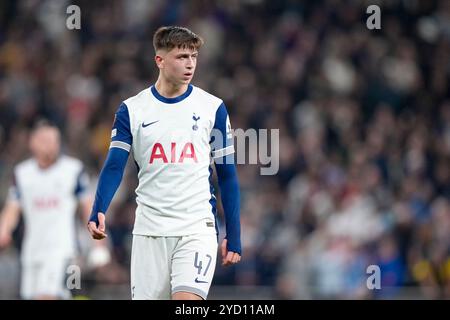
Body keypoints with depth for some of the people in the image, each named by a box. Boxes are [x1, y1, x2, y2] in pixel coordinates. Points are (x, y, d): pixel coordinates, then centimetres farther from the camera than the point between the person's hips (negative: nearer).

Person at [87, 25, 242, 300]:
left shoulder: (213, 107, 2)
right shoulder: (132, 110, 2)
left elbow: (227, 175, 6)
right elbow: (114, 166, -4)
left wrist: (234, 238, 3)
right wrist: (99, 213, -22)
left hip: (197, 228, -1)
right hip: (149, 231, 1)